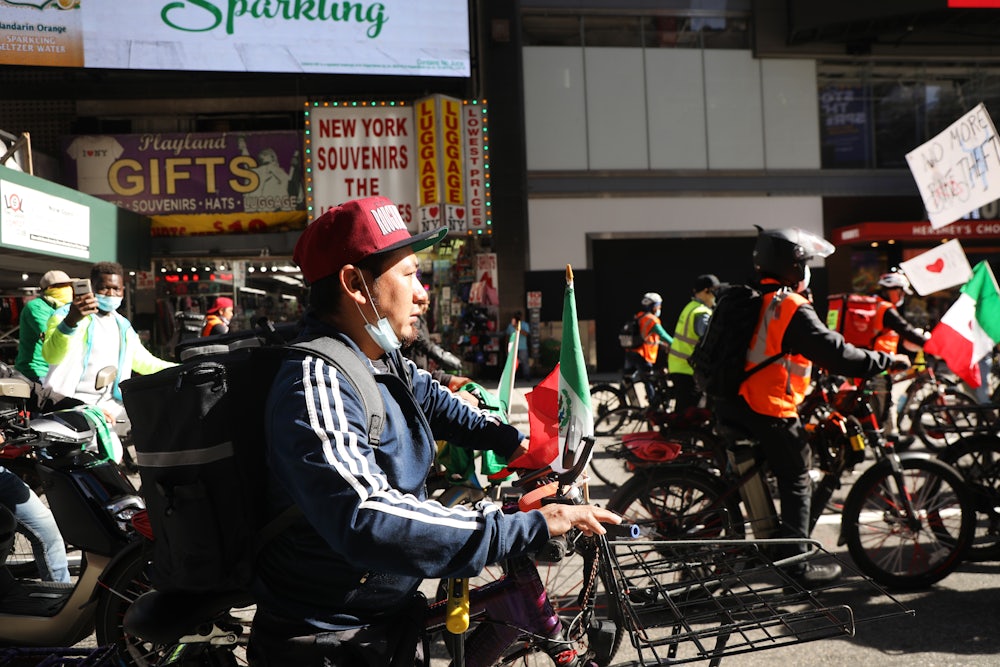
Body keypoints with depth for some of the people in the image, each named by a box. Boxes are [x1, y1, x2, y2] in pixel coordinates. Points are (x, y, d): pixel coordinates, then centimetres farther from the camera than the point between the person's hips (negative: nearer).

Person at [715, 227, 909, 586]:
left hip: (730, 405, 9)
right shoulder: (792, 308, -15)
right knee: (797, 482, 5)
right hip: (770, 412, -8)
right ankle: (797, 563, 11)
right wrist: (886, 360, -6)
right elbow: (836, 353, -17)